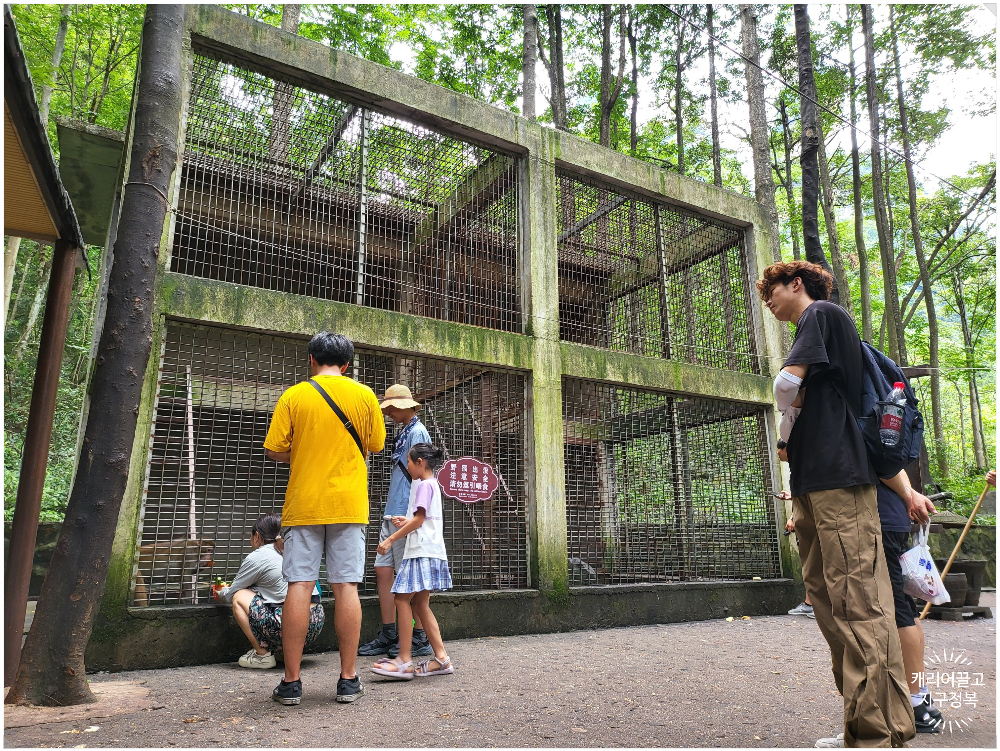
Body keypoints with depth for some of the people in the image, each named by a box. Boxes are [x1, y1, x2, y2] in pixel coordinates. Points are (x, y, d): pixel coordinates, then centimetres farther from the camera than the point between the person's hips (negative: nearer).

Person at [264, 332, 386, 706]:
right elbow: (376, 444, 9)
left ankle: (291, 681, 8)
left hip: (303, 503, 0)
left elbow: (274, 450, -2)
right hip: (348, 505, 1)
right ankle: (348, 679, 9)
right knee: (346, 587, 3)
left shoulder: (293, 396, -1)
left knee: (299, 586, 3)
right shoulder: (363, 395, 2)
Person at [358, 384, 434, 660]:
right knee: (383, 571, 9)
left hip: (407, 516, -10)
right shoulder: (403, 433, 18)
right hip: (392, 514, 10)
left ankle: (420, 640, 8)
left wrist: (411, 515, -19)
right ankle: (388, 635, 18)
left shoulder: (417, 433, -10)